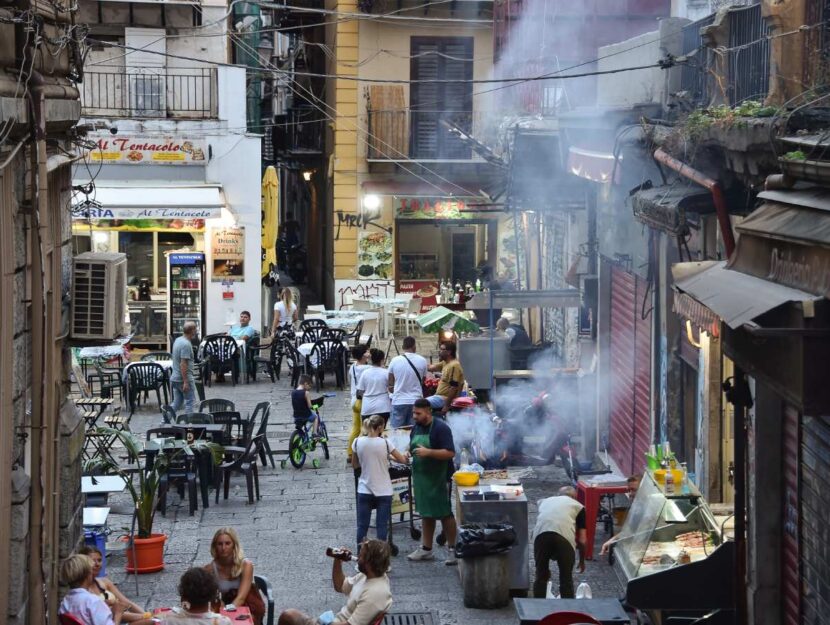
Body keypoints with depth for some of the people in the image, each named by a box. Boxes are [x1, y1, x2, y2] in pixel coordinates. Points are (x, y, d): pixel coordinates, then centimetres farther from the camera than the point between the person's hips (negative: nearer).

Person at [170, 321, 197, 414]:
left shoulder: (177, 340, 10)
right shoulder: (186, 344, -20)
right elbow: (183, 364, -24)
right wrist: (186, 382, -23)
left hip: (175, 378, 9)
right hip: (185, 378, -9)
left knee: (176, 403, 13)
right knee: (190, 402, 2)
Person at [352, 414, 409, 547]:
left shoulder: (358, 442, -5)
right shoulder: (385, 443, -12)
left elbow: (354, 464, 7)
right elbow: (403, 460, -2)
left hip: (364, 490, 2)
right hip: (383, 491, -2)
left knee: (362, 525, 8)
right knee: (382, 525, 4)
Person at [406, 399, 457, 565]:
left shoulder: (440, 428, -15)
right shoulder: (416, 427, 9)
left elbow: (450, 453, -21)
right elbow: (413, 448, 23)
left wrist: (428, 452, -28)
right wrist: (409, 453, 0)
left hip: (438, 478, -8)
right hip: (421, 477, 8)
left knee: (445, 514, 0)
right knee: (426, 514, 14)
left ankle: (452, 550, 8)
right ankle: (426, 549, 22)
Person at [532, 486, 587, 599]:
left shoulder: (545, 501, 35)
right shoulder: (578, 506, 27)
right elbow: (582, 540, 20)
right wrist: (582, 561, 38)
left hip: (541, 534, 2)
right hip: (565, 535, -2)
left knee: (541, 577, 18)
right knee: (566, 579, 14)